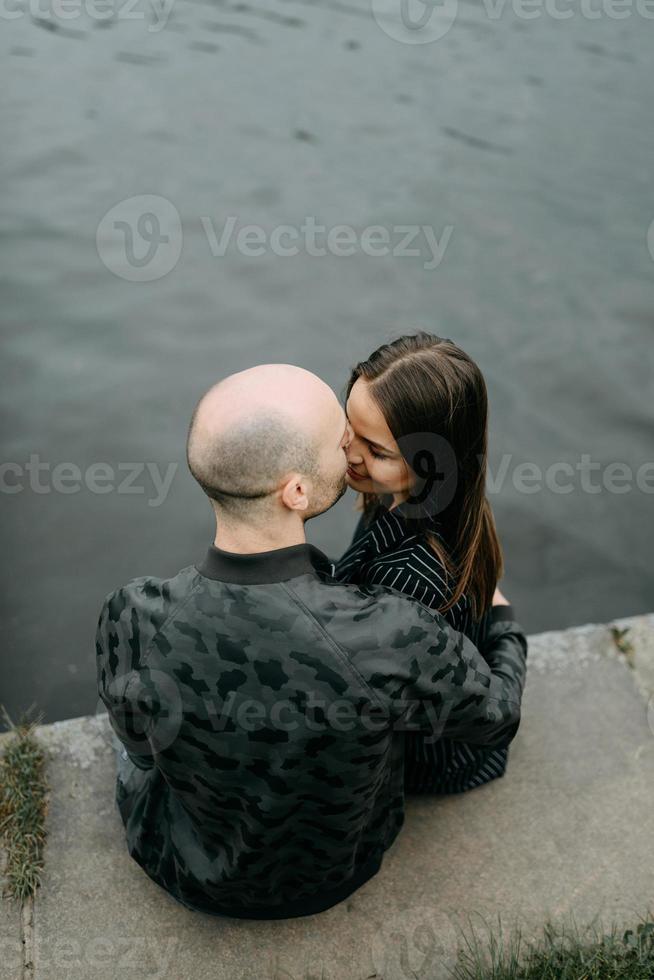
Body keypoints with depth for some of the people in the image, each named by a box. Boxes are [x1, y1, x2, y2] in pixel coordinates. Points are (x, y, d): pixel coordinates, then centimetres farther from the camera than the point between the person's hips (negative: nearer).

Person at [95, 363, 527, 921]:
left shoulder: (133, 622, -36)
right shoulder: (392, 638, -41)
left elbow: (144, 745, -13)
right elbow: (497, 713, -18)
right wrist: (504, 621, 3)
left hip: (200, 876, 0)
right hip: (342, 865, 1)